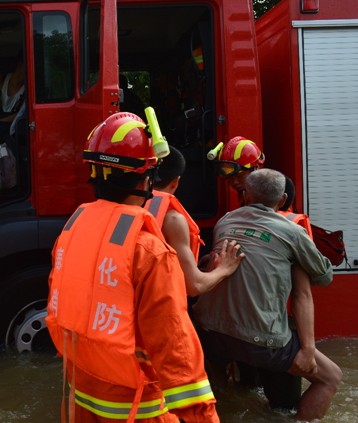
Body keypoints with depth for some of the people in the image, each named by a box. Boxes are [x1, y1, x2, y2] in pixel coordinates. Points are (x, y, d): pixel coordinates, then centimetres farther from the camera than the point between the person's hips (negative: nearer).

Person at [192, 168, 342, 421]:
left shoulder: (224, 222, 12)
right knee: (331, 377, 14)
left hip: (209, 331, 4)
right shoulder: (291, 231, 0)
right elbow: (325, 276, 12)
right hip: (260, 340, -4)